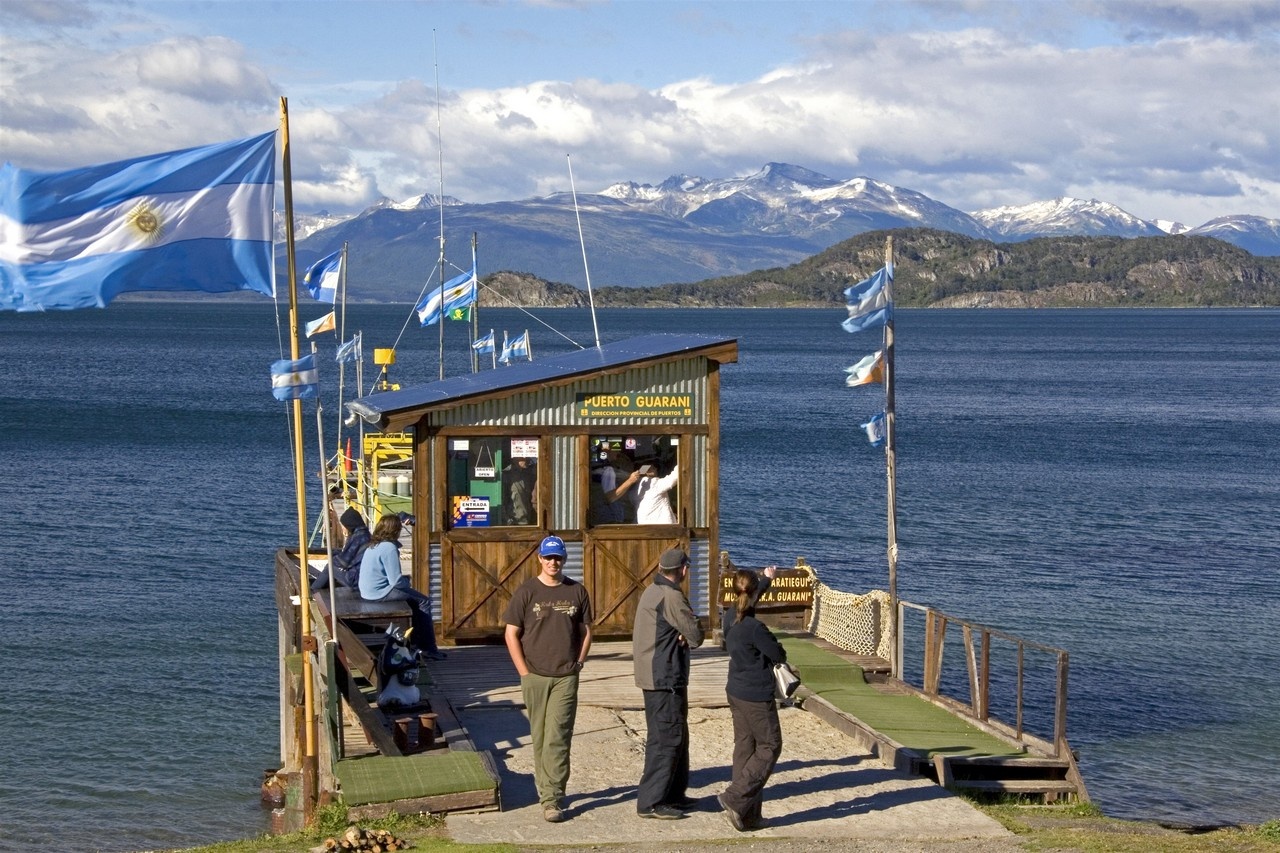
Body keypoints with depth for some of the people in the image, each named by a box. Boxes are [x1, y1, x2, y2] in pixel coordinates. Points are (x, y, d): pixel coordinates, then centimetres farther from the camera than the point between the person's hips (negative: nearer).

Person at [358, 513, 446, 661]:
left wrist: (403, 578, 15)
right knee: (424, 601, -2)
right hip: (381, 593, -10)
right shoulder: (389, 548, -19)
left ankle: (416, 643, 25)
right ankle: (428, 649, 0)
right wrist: (407, 581, 0)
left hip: (368, 591, 10)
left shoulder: (373, 545, 11)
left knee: (414, 600, 23)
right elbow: (396, 581, -21)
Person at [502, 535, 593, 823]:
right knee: (540, 737, 7)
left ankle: (551, 799, -10)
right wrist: (524, 672, -4)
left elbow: (586, 632, 14)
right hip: (535, 677, 0)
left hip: (566, 677, 0)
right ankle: (548, 790, 20)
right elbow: (511, 634, 1)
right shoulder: (527, 592, 0)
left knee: (557, 737, -8)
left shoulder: (577, 592, 6)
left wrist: (577, 664, 4)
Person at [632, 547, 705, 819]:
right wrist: (688, 635, 5)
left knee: (676, 735, 18)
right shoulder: (671, 597, -18)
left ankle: (674, 794, 26)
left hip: (654, 675, 10)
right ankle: (650, 802, -7)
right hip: (665, 678, -10)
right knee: (666, 738, -7)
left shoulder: (652, 592, 14)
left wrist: (682, 635, -8)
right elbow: (696, 635, -16)